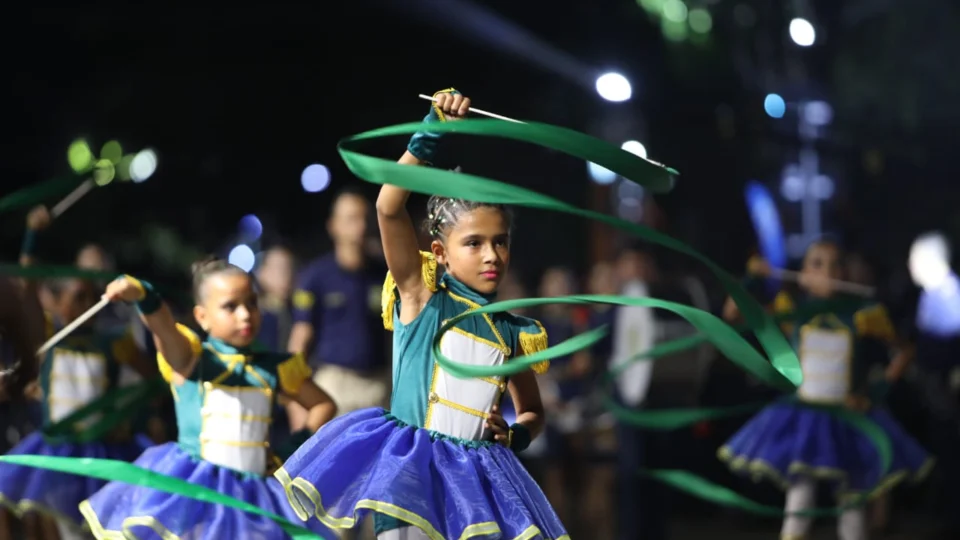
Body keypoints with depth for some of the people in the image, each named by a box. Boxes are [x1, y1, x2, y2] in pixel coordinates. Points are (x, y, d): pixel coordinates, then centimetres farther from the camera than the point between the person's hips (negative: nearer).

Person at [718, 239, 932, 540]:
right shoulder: (793, 310, -1)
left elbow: (903, 351, 7)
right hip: (803, 417, 0)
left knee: (852, 501, 8)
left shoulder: (861, 315, -4)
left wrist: (878, 392, -2)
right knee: (799, 504, -6)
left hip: (848, 421, 0)